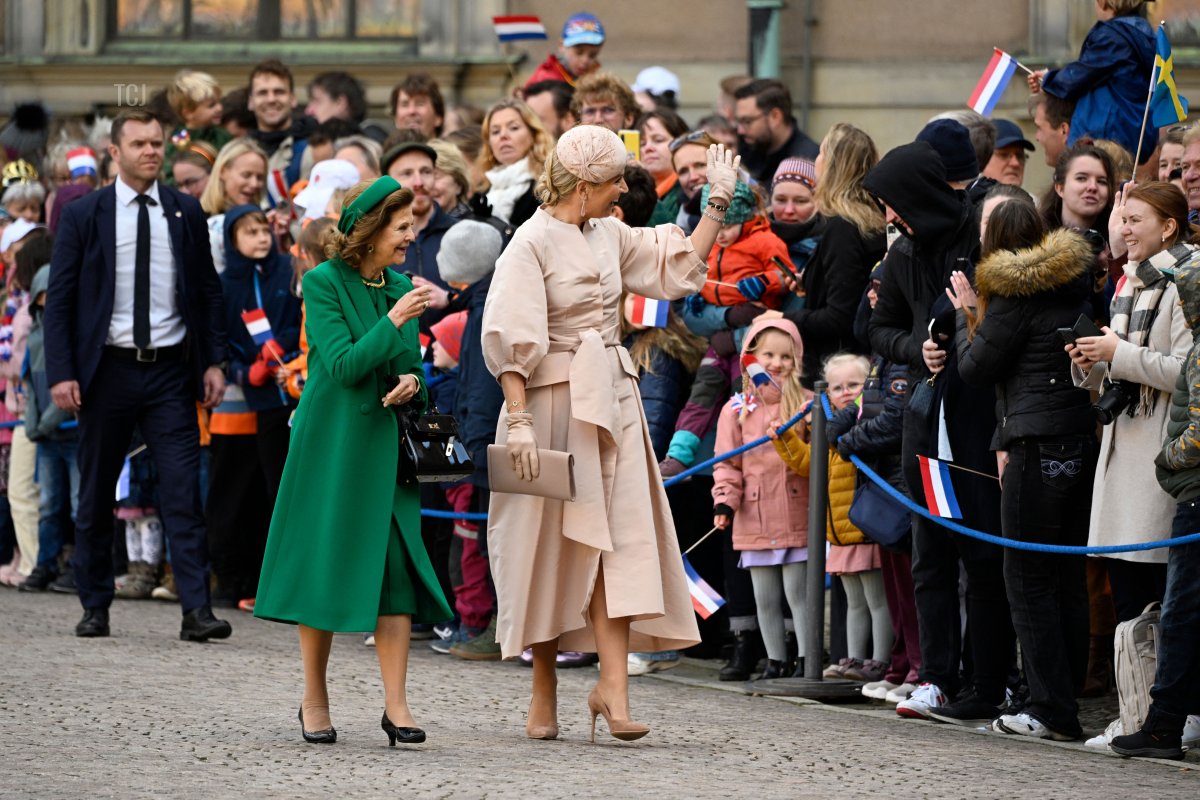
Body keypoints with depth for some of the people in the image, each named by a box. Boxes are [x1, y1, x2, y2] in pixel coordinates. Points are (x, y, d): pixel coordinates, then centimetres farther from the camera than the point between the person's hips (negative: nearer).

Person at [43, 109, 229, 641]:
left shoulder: (185, 213, 6)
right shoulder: (83, 215, 1)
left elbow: (208, 291, 10)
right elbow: (59, 298, 0)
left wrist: (214, 361, 1)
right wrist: (61, 373, -8)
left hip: (171, 370, 0)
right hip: (107, 371, 0)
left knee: (183, 493, -8)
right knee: (95, 496, 8)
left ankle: (196, 610, -12)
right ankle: (95, 607, 18)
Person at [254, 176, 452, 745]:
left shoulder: (399, 287, 10)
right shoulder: (324, 283, -7)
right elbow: (343, 365, -16)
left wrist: (412, 384, -4)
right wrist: (394, 322, -23)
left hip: (384, 445, 5)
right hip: (331, 443, -5)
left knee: (396, 570, -5)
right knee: (324, 567, 1)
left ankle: (396, 707, -5)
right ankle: (315, 701, 14)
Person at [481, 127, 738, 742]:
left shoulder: (610, 236, 10)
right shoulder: (533, 242, -10)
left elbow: (677, 268, 20)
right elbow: (511, 341, -14)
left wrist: (719, 204, 16)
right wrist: (519, 419, -21)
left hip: (612, 400, 6)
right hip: (555, 400, -6)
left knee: (618, 540, -6)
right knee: (553, 543, 3)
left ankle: (612, 686, -11)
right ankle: (544, 691, 13)